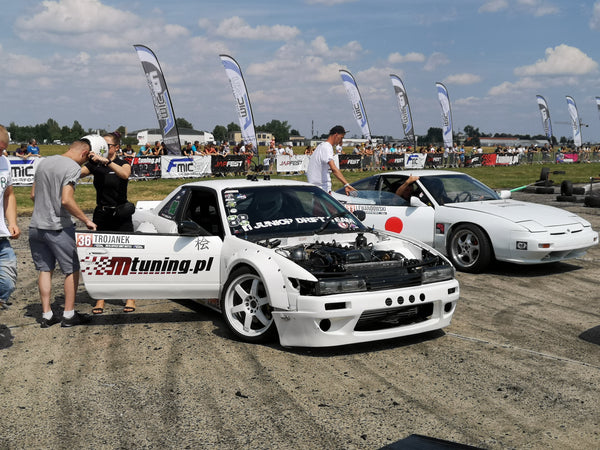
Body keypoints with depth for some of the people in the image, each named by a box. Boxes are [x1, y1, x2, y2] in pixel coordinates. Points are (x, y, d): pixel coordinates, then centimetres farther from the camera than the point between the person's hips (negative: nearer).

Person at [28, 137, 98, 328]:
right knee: (71, 270, 6)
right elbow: (66, 200, -22)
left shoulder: (44, 162, 11)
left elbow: (33, 195, 17)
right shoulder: (73, 167, -13)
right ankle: (69, 314, 9)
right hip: (58, 227, -7)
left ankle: (46, 314, 14)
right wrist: (86, 220, -15)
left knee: (44, 269, 12)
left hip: (36, 226, 7)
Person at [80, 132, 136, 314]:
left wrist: (106, 161, -39)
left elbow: (125, 174, -29)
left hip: (121, 216, -3)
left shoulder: (123, 163, -4)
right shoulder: (94, 164, 5)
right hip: (101, 215, 3)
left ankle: (130, 299, 11)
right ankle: (100, 300, 9)